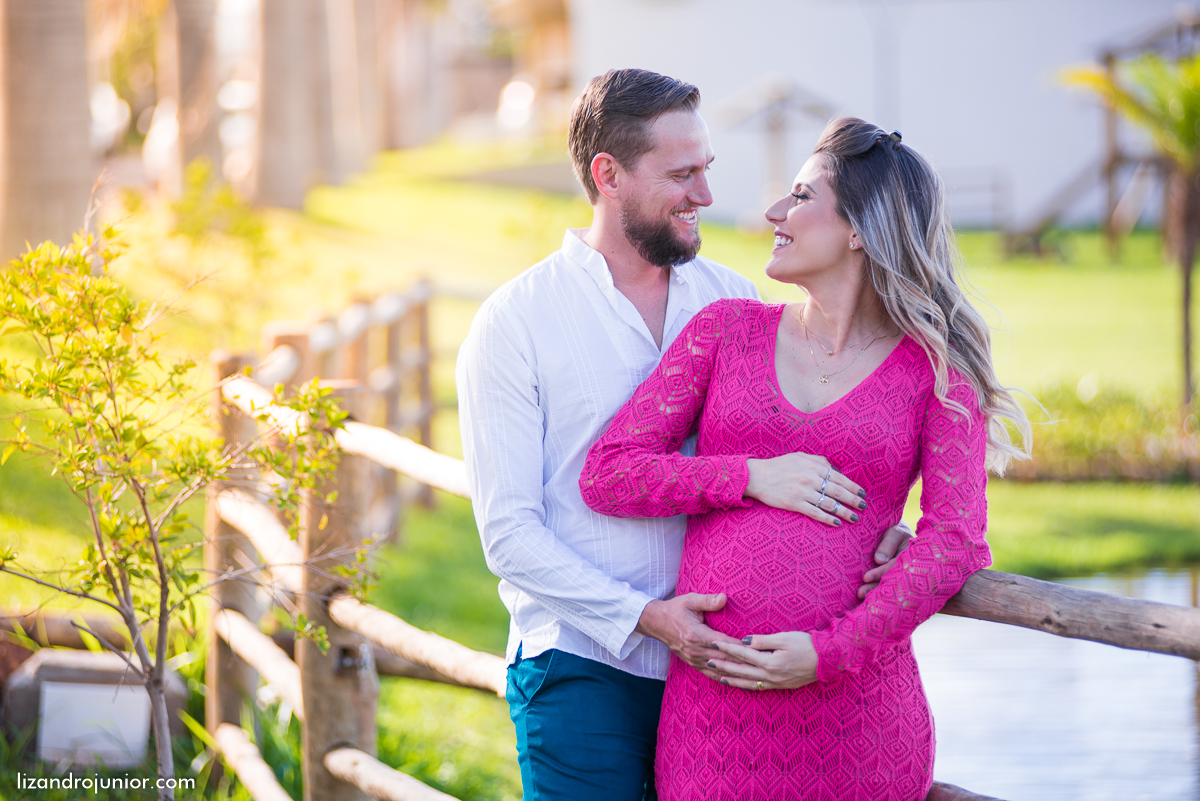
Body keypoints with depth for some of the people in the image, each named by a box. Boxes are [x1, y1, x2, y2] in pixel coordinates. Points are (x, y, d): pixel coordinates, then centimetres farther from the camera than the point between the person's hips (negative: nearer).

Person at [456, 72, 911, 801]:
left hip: (714, 659, 3)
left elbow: (799, 453, 12)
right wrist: (643, 617, -19)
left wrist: (873, 528, -10)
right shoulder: (515, 323, -4)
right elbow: (509, 530, -8)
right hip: (583, 671, -3)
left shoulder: (732, 300, 8)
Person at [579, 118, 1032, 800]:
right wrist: (751, 476, -9)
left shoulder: (936, 371, 4)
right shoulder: (727, 329, 10)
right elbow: (607, 475, 5)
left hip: (854, 705, -2)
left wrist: (830, 651, -16)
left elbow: (955, 538, -5)